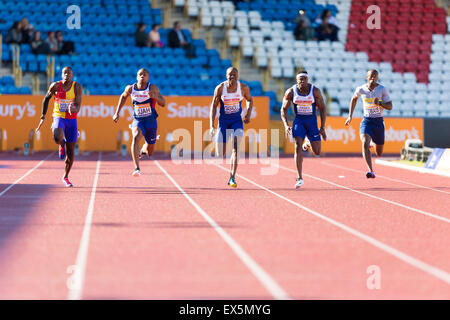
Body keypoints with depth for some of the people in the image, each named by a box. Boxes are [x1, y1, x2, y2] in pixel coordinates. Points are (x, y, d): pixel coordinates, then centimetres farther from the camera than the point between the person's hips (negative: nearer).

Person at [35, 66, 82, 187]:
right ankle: (62, 145, 4)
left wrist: (73, 109, -39)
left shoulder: (77, 87, -7)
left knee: (70, 152, 5)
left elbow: (78, 107, -15)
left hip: (72, 120, 1)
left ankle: (65, 177, 26)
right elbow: (46, 99, 11)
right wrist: (43, 117, 8)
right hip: (58, 117, -1)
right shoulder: (55, 86, -5)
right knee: (57, 137, -36)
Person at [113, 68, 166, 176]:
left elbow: (163, 103, -11)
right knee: (136, 137, -34)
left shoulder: (153, 88, -9)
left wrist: (155, 96, -31)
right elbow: (123, 96, 18)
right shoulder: (130, 88, -4)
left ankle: (143, 150, 52)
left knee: (149, 152, 11)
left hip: (151, 121, 1)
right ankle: (137, 168, -38)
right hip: (138, 120, -1)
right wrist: (117, 113, 16)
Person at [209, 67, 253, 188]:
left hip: (237, 120, 0)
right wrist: (211, 125, -8)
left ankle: (232, 177, -20)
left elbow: (250, 100, 12)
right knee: (220, 154, 1)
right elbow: (214, 106, -2)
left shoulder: (243, 88, -8)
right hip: (223, 120, 0)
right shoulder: (220, 88, -11)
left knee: (236, 146, -22)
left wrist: (248, 114, -2)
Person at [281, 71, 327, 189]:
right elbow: (284, 109, 1)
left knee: (317, 152, -1)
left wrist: (322, 127, -9)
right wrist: (286, 125, -12)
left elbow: (322, 109, -4)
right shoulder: (290, 92, -9)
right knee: (298, 146, -19)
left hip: (312, 120, 1)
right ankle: (299, 178, -17)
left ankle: (308, 142, 38)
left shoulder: (315, 91, -12)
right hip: (298, 120, 0)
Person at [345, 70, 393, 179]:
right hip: (366, 121, 0)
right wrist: (350, 116, 16)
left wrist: (379, 103, -25)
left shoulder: (382, 89, -6)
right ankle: (371, 171, -34)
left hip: (379, 121, 0)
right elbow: (354, 99, 20)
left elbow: (390, 107, -6)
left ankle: (374, 144, 48)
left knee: (379, 153, 10)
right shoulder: (361, 89, -1)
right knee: (365, 143, -29)